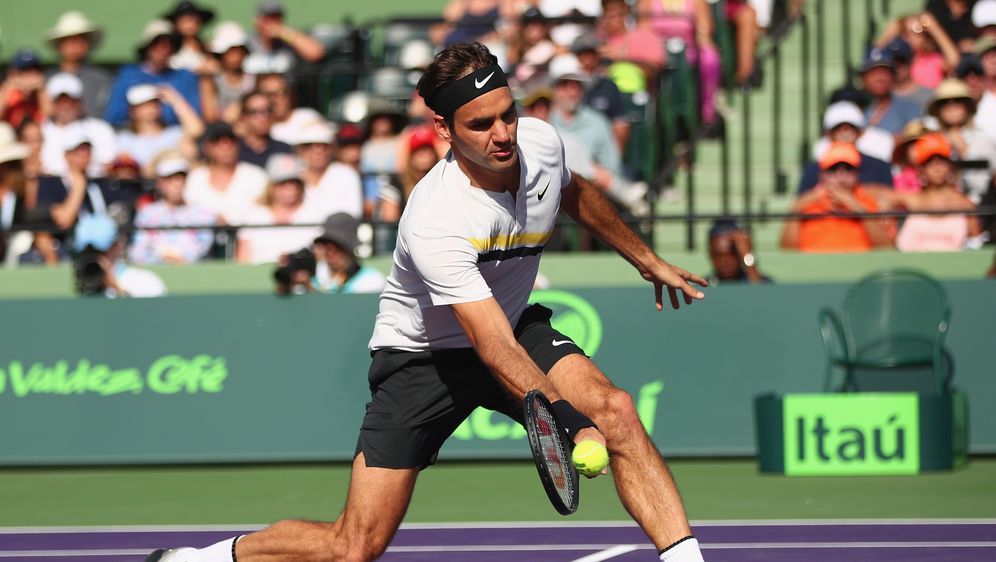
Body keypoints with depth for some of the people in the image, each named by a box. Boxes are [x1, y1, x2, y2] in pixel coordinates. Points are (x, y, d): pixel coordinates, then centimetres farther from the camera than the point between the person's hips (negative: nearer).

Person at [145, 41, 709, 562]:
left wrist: (647, 259, 21)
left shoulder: (540, 142, -16)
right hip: (422, 356, -5)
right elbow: (495, 348, -41)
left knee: (617, 411, -24)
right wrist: (572, 423, -53)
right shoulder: (435, 224, -36)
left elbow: (576, 193, 12)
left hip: (517, 322, 6)